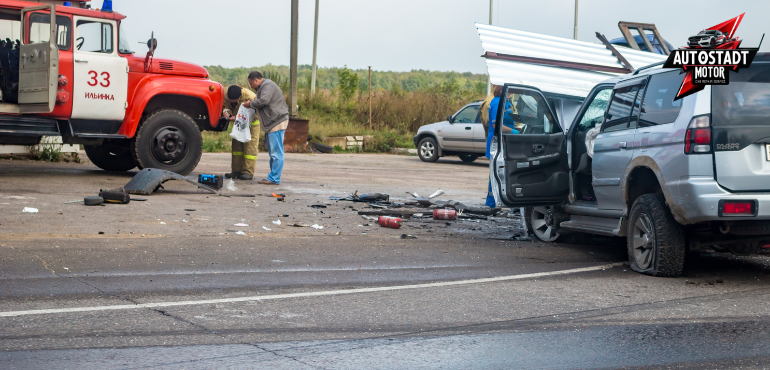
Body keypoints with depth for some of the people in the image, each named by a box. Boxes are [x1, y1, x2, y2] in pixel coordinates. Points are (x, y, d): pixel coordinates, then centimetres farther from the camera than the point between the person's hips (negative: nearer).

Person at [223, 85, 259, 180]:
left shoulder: (250, 97, -34)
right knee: (237, 145, 3)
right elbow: (226, 105, 0)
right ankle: (236, 171, 6)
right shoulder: (229, 96, -16)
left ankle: (248, 172, -12)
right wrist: (226, 111, -25)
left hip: (252, 123, -6)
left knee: (250, 146, -12)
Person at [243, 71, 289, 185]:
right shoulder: (263, 87, 23)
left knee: (276, 152, -10)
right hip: (271, 124, 12)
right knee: (272, 151, 13)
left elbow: (264, 100, -22)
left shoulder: (268, 85, -11)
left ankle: (274, 179, -12)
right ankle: (272, 177, 18)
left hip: (277, 122, -12)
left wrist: (250, 104, -8)